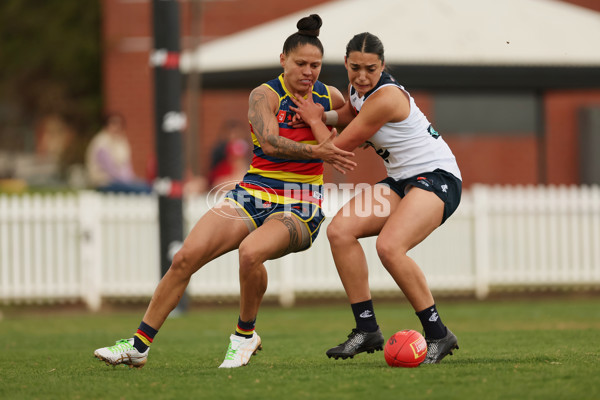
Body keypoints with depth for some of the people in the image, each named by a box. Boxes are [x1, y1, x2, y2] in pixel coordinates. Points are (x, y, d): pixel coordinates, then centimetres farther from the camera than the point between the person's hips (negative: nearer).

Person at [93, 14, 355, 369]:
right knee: (186, 256, -15)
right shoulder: (265, 95, -4)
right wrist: (315, 151, -35)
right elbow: (269, 141, -23)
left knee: (251, 252, -34)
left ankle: (245, 335, -10)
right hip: (253, 195, 1)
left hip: (299, 209, -1)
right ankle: (139, 345, -4)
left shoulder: (331, 97, 4)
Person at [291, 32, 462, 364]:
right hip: (401, 180, 9)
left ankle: (438, 335, -20)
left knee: (389, 246, -31)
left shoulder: (385, 98, -22)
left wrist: (314, 120, 5)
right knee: (340, 230, -10)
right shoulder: (359, 90, 6)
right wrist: (319, 116, 10)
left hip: (437, 177, -9)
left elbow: (338, 148, -13)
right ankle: (367, 329, -8)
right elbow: (350, 115, 31)